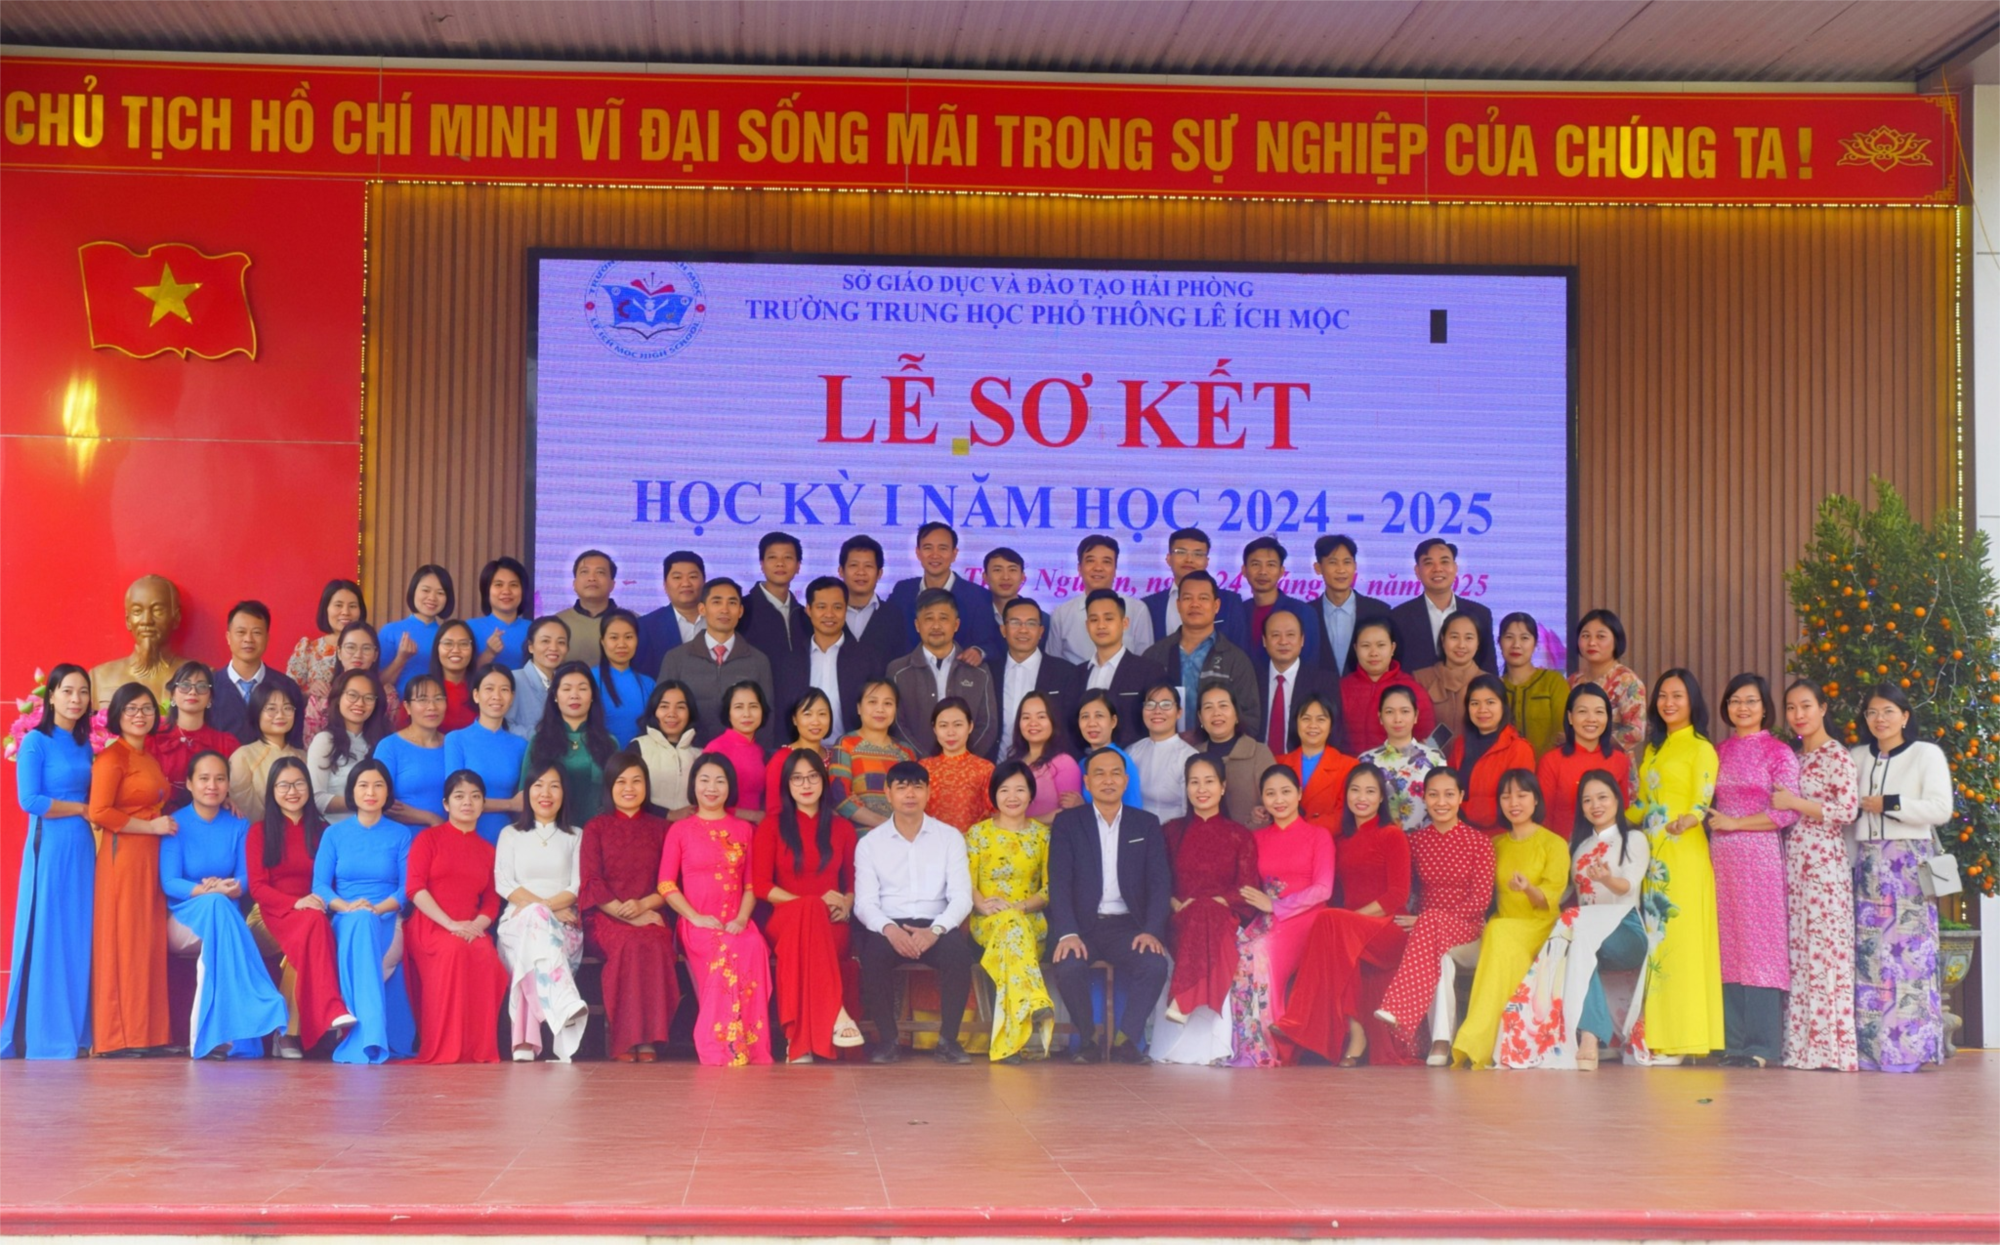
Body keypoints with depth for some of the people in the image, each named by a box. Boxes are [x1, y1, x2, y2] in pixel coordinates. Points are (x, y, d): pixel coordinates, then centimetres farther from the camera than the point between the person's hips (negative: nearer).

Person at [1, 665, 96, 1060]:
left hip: (83, 848, 7)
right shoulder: (36, 741, -6)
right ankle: (43, 1037, -1)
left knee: (78, 938, 6)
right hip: (49, 846, -7)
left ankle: (76, 1033, 10)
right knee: (46, 937, -4)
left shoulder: (85, 744, 14)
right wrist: (82, 809, -8)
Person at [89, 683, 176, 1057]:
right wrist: (151, 826, -12)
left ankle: (148, 1033, 7)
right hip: (123, 855, -8)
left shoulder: (150, 758, 18)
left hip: (151, 857, 8)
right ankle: (119, 1036, -3)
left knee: (150, 942, 5)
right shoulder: (112, 757, -6)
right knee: (123, 942, -6)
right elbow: (99, 812, -14)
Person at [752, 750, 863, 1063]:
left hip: (831, 926, 1)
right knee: (808, 910, -41)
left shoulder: (842, 828, 19)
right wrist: (811, 905, -11)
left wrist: (846, 904, -4)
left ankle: (800, 1040, -45)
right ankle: (835, 1014, -49)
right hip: (784, 921, -1)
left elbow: (853, 881, 21)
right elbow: (760, 885, 1)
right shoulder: (771, 826, 10)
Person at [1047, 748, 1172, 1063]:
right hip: (1082, 924, -1)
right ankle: (1087, 1040, -8)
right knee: (1070, 966, -32)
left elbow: (1160, 882, 4)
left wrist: (1152, 930, -14)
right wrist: (1068, 934, -20)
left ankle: (1127, 1040, -11)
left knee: (1155, 965, -29)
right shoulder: (1067, 823, 7)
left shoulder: (1147, 824, 12)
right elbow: (1059, 882, -4)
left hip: (1128, 926, 1)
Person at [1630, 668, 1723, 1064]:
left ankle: (1676, 1040, -7)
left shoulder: (1701, 749, -2)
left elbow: (1702, 801, -14)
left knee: (1679, 938, -8)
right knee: (1651, 940, 3)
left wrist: (1688, 820, -32)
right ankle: (1653, 1035, 5)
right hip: (1652, 853, 7)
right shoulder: (1654, 748, 19)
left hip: (1684, 853, -7)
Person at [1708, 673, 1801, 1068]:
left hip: (1760, 854, -5)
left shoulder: (1779, 753, 0)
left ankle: (1762, 1046, -6)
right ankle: (1734, 1042, 5)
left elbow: (1787, 812, -8)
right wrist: (1707, 821, 3)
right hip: (1722, 857, 5)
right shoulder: (1719, 752, 16)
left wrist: (1736, 823, -10)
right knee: (1727, 947, 3)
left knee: (1761, 945, -7)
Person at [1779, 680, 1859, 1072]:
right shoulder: (1791, 758, 18)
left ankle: (1829, 1044, -8)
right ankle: (1801, 1046, 4)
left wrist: (1795, 803, -12)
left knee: (1825, 950, -9)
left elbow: (1848, 809, -12)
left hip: (1824, 864, -7)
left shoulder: (1837, 756, -2)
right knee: (1795, 952, 3)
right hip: (1791, 865, 7)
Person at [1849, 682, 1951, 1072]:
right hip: (1867, 863, 4)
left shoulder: (1927, 754, 3)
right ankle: (1871, 1045, 0)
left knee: (1909, 949, -9)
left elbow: (1941, 809, -7)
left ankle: (1910, 1047, -7)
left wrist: (1888, 804, -8)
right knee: (1868, 952, -2)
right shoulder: (1857, 758, 17)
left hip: (1910, 862, -4)